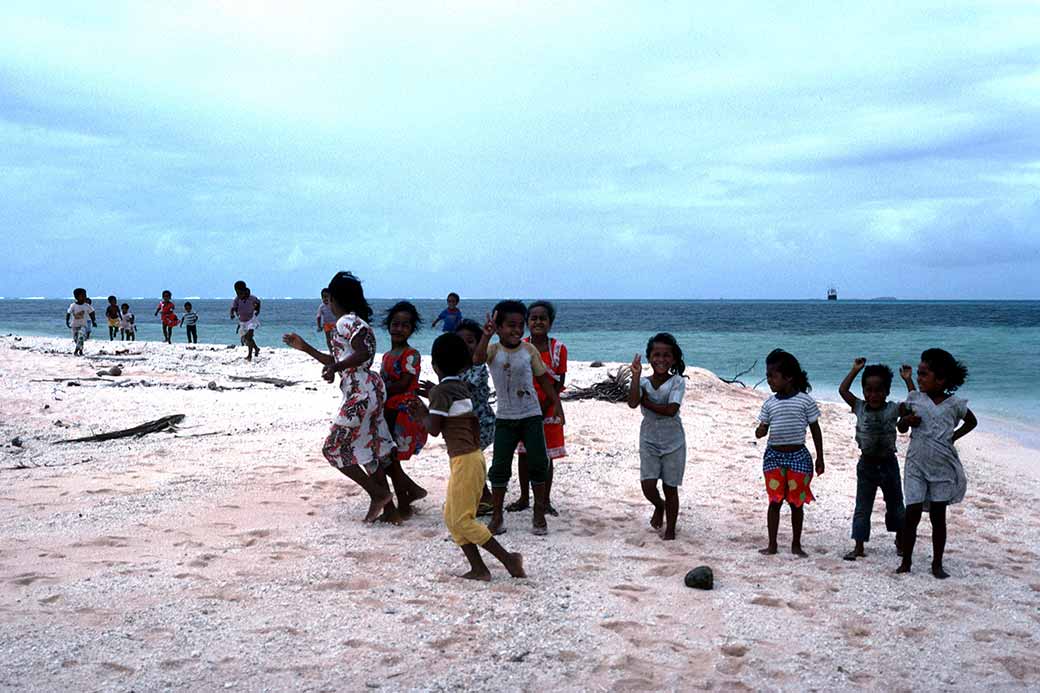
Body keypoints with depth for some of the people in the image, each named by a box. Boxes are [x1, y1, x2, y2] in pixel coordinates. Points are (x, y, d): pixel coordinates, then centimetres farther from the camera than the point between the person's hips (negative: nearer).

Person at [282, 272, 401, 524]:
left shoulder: (346, 322, -10)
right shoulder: (356, 321, 21)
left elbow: (362, 353, -25)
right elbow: (337, 361, 29)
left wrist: (334, 367, -23)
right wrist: (304, 347, 31)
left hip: (360, 395, -10)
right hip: (369, 392, 10)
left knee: (333, 449, 1)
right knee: (367, 452, 12)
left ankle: (378, 493, 1)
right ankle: (389, 510, 14)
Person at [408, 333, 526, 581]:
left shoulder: (440, 391, -13)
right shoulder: (462, 387, 13)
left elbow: (434, 429, -15)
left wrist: (421, 412, 2)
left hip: (464, 460, -9)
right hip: (473, 456, 9)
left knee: (462, 520, -4)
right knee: (452, 517, 12)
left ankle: (508, 559, -5)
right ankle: (478, 568, 10)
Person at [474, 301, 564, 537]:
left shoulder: (529, 350, -2)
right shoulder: (493, 350, -7)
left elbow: (543, 377, 7)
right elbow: (477, 358, -30)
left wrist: (556, 403, 5)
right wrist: (486, 336, -45)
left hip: (531, 415, 1)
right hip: (504, 418, -1)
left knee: (538, 463, 0)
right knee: (500, 466, 1)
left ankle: (539, 515, 14)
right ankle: (497, 516, 13)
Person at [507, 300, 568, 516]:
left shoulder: (558, 348, -6)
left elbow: (560, 382, -6)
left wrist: (545, 406, -13)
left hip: (548, 409, -1)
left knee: (546, 456, 5)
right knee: (524, 454, 9)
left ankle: (546, 501, 16)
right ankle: (524, 498, 22)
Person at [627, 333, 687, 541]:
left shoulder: (677, 382, -10)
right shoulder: (643, 382, -3)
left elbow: (671, 410, -22)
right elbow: (632, 403, -22)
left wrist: (647, 402, -15)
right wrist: (636, 376, -25)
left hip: (673, 443, -2)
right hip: (649, 441, 2)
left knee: (670, 487, 6)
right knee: (648, 485, -5)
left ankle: (670, 529, 22)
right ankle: (659, 506, 30)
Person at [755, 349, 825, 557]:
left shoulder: (805, 400, -5)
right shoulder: (769, 403, 3)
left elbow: (815, 429, 1)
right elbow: (763, 428, 7)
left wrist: (820, 458, 3)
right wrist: (760, 431, -19)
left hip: (798, 455, -2)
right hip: (774, 455, 2)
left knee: (797, 502, 6)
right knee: (775, 501, 4)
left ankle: (796, 544, 20)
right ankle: (772, 544, 12)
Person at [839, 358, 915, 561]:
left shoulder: (893, 409, -8)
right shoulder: (860, 407, -4)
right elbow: (843, 390, -6)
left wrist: (907, 379, -15)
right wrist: (855, 369, -5)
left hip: (888, 464, -1)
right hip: (866, 464, 1)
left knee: (895, 506, 15)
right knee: (862, 507, 3)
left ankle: (901, 542, 33)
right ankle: (859, 547, 7)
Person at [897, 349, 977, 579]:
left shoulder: (954, 403, -3)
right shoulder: (914, 398, 0)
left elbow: (971, 421, 17)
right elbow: (901, 428, 10)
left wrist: (954, 436, 3)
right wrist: (907, 419, -12)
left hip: (943, 467, 0)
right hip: (916, 465, 0)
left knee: (938, 517, 6)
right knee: (912, 513, -3)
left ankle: (937, 564, 17)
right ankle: (906, 560, 10)